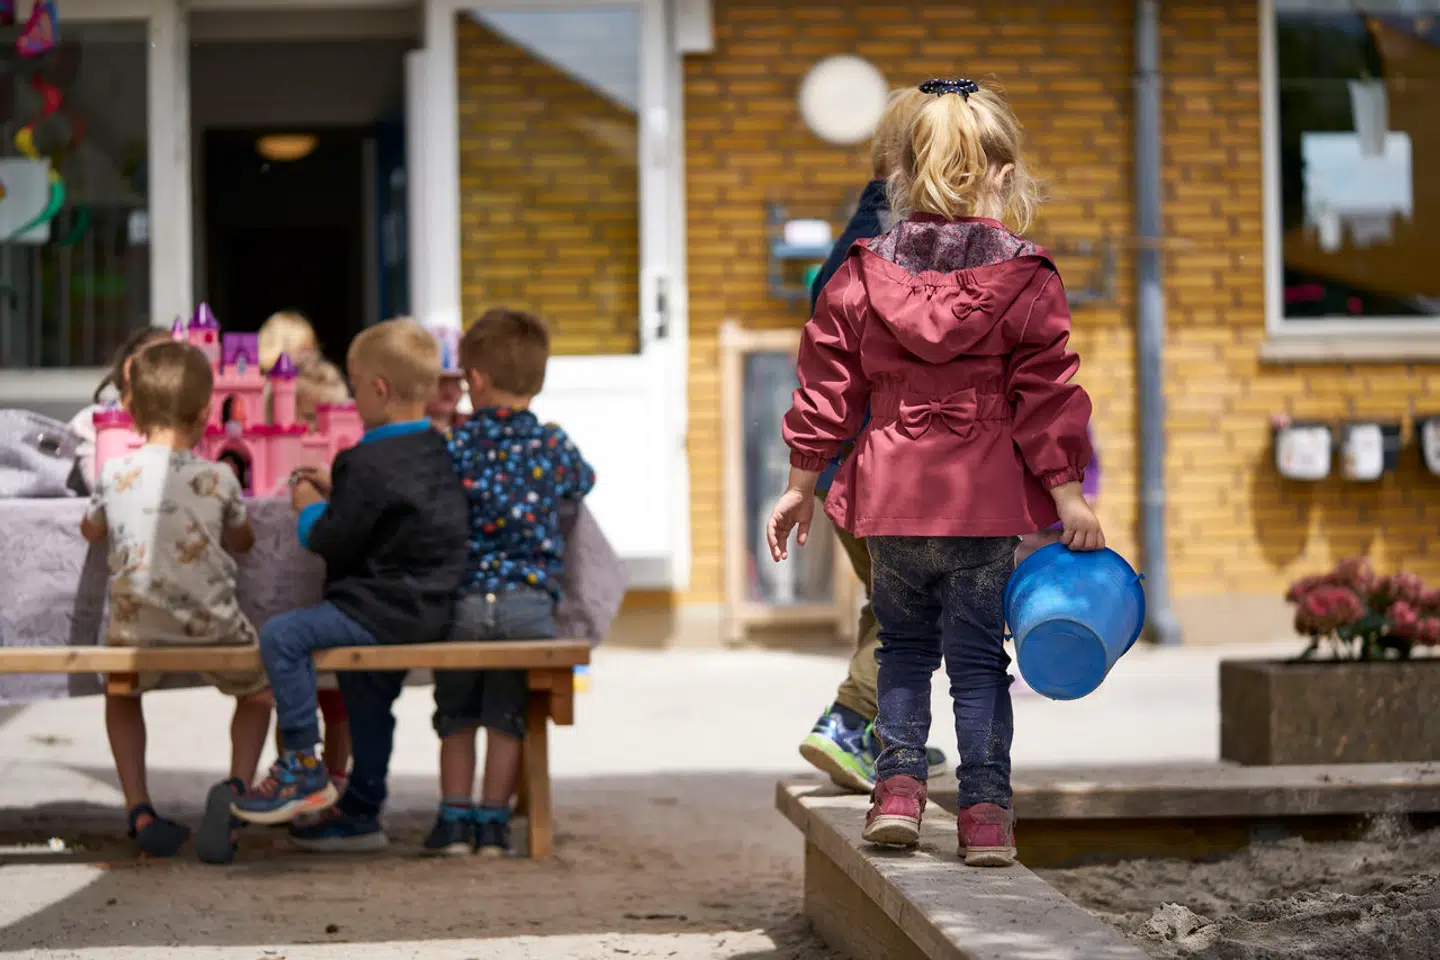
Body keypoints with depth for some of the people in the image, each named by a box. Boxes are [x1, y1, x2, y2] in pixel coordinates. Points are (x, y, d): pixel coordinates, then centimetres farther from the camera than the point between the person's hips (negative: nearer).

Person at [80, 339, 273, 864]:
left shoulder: (114, 475, 0)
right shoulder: (217, 479, -2)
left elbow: (92, 530, 22)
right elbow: (243, 541, 18)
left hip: (136, 625, 1)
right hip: (211, 624, -1)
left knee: (121, 693, 32)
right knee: (256, 690, 26)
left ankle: (139, 810, 17)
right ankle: (236, 786, -1)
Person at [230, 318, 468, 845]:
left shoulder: (367, 464, -18)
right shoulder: (440, 450, 11)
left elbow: (333, 542, -15)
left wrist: (310, 509, 4)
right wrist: (334, 493, 22)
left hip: (386, 609, -10)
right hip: (431, 609, 10)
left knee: (281, 635, -13)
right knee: (366, 695, 24)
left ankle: (302, 765, -9)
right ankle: (361, 815, 32)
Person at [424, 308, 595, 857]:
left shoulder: (454, 445, -5)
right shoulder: (555, 447, 2)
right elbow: (583, 482, 22)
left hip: (460, 600, -1)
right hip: (529, 602, 1)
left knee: (456, 714, 15)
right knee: (507, 715, 10)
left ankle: (455, 818, 15)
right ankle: (493, 823, 12)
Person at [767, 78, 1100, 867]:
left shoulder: (862, 276, 3)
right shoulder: (1026, 283, -5)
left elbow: (827, 389, 6)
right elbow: (1048, 396, -6)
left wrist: (800, 485, 13)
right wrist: (1069, 496, -2)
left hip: (891, 496, 2)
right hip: (986, 504, -2)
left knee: (903, 647, 19)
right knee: (978, 658, 5)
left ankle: (898, 784, 10)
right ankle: (984, 810, 4)